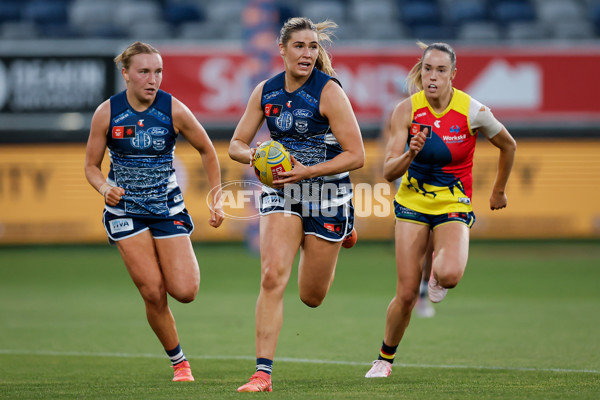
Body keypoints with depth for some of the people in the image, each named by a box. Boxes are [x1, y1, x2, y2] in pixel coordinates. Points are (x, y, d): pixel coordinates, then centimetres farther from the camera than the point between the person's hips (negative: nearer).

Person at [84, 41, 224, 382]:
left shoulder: (174, 110, -10)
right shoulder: (107, 114, -10)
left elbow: (207, 151, 4)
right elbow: (91, 165, 1)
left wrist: (217, 199, 0)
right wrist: (105, 187, -20)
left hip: (168, 207, 0)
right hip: (125, 210, 0)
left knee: (185, 291, -11)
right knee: (153, 294, -10)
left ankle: (188, 266, 26)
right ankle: (179, 362, 9)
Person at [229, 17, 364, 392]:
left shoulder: (329, 91, -15)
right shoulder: (266, 92, -1)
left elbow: (356, 155, -16)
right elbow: (236, 144, 8)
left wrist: (308, 171, -25)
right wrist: (253, 155, -15)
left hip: (328, 193, -3)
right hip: (281, 192, 3)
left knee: (311, 296, 11)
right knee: (272, 277, -19)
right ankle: (263, 373, -18)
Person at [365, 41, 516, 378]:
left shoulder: (473, 111, -13)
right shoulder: (406, 110, -10)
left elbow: (508, 146, 6)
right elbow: (389, 172, -12)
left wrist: (499, 190, 16)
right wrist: (410, 154, -32)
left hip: (454, 207, -1)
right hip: (413, 203, 1)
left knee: (449, 275, -30)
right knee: (406, 295, -3)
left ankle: (439, 275, 9)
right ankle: (385, 359, 22)